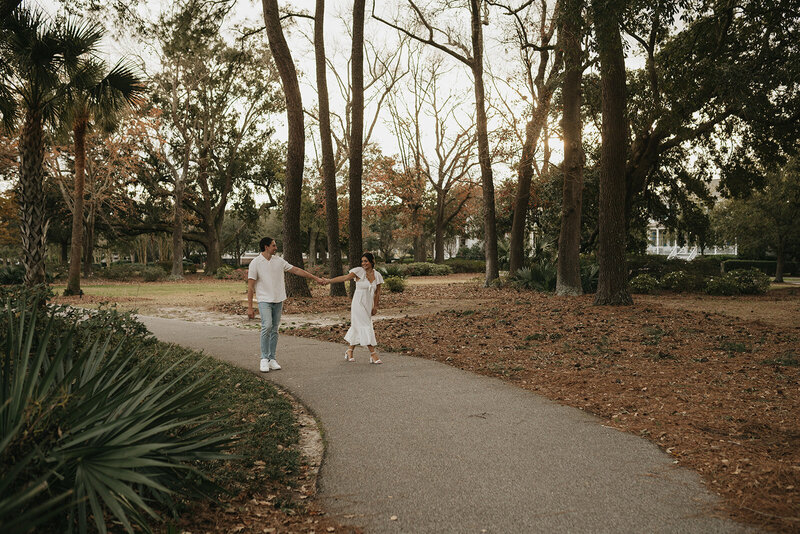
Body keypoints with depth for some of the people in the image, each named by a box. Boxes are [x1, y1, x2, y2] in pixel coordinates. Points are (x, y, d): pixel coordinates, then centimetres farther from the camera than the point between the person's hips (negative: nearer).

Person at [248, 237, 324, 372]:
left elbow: (296, 270, 12)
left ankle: (272, 359, 12)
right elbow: (250, 287, -5)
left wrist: (316, 278, 11)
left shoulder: (279, 261, 9)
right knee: (267, 326, -19)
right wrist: (249, 307, -9)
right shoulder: (255, 263, -4)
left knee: (274, 330, 5)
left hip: (278, 300, 5)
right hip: (264, 300, -5)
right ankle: (264, 359, -10)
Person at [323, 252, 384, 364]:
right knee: (366, 327, -8)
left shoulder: (377, 275, 4)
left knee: (357, 327, 12)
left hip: (368, 305, 5)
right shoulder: (359, 271, -8)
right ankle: (373, 354, -7)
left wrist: (375, 306, 9)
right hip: (358, 304, -5)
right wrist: (329, 281, -16)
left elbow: (377, 292, 11)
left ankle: (350, 351, 27)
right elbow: (345, 277, -10)